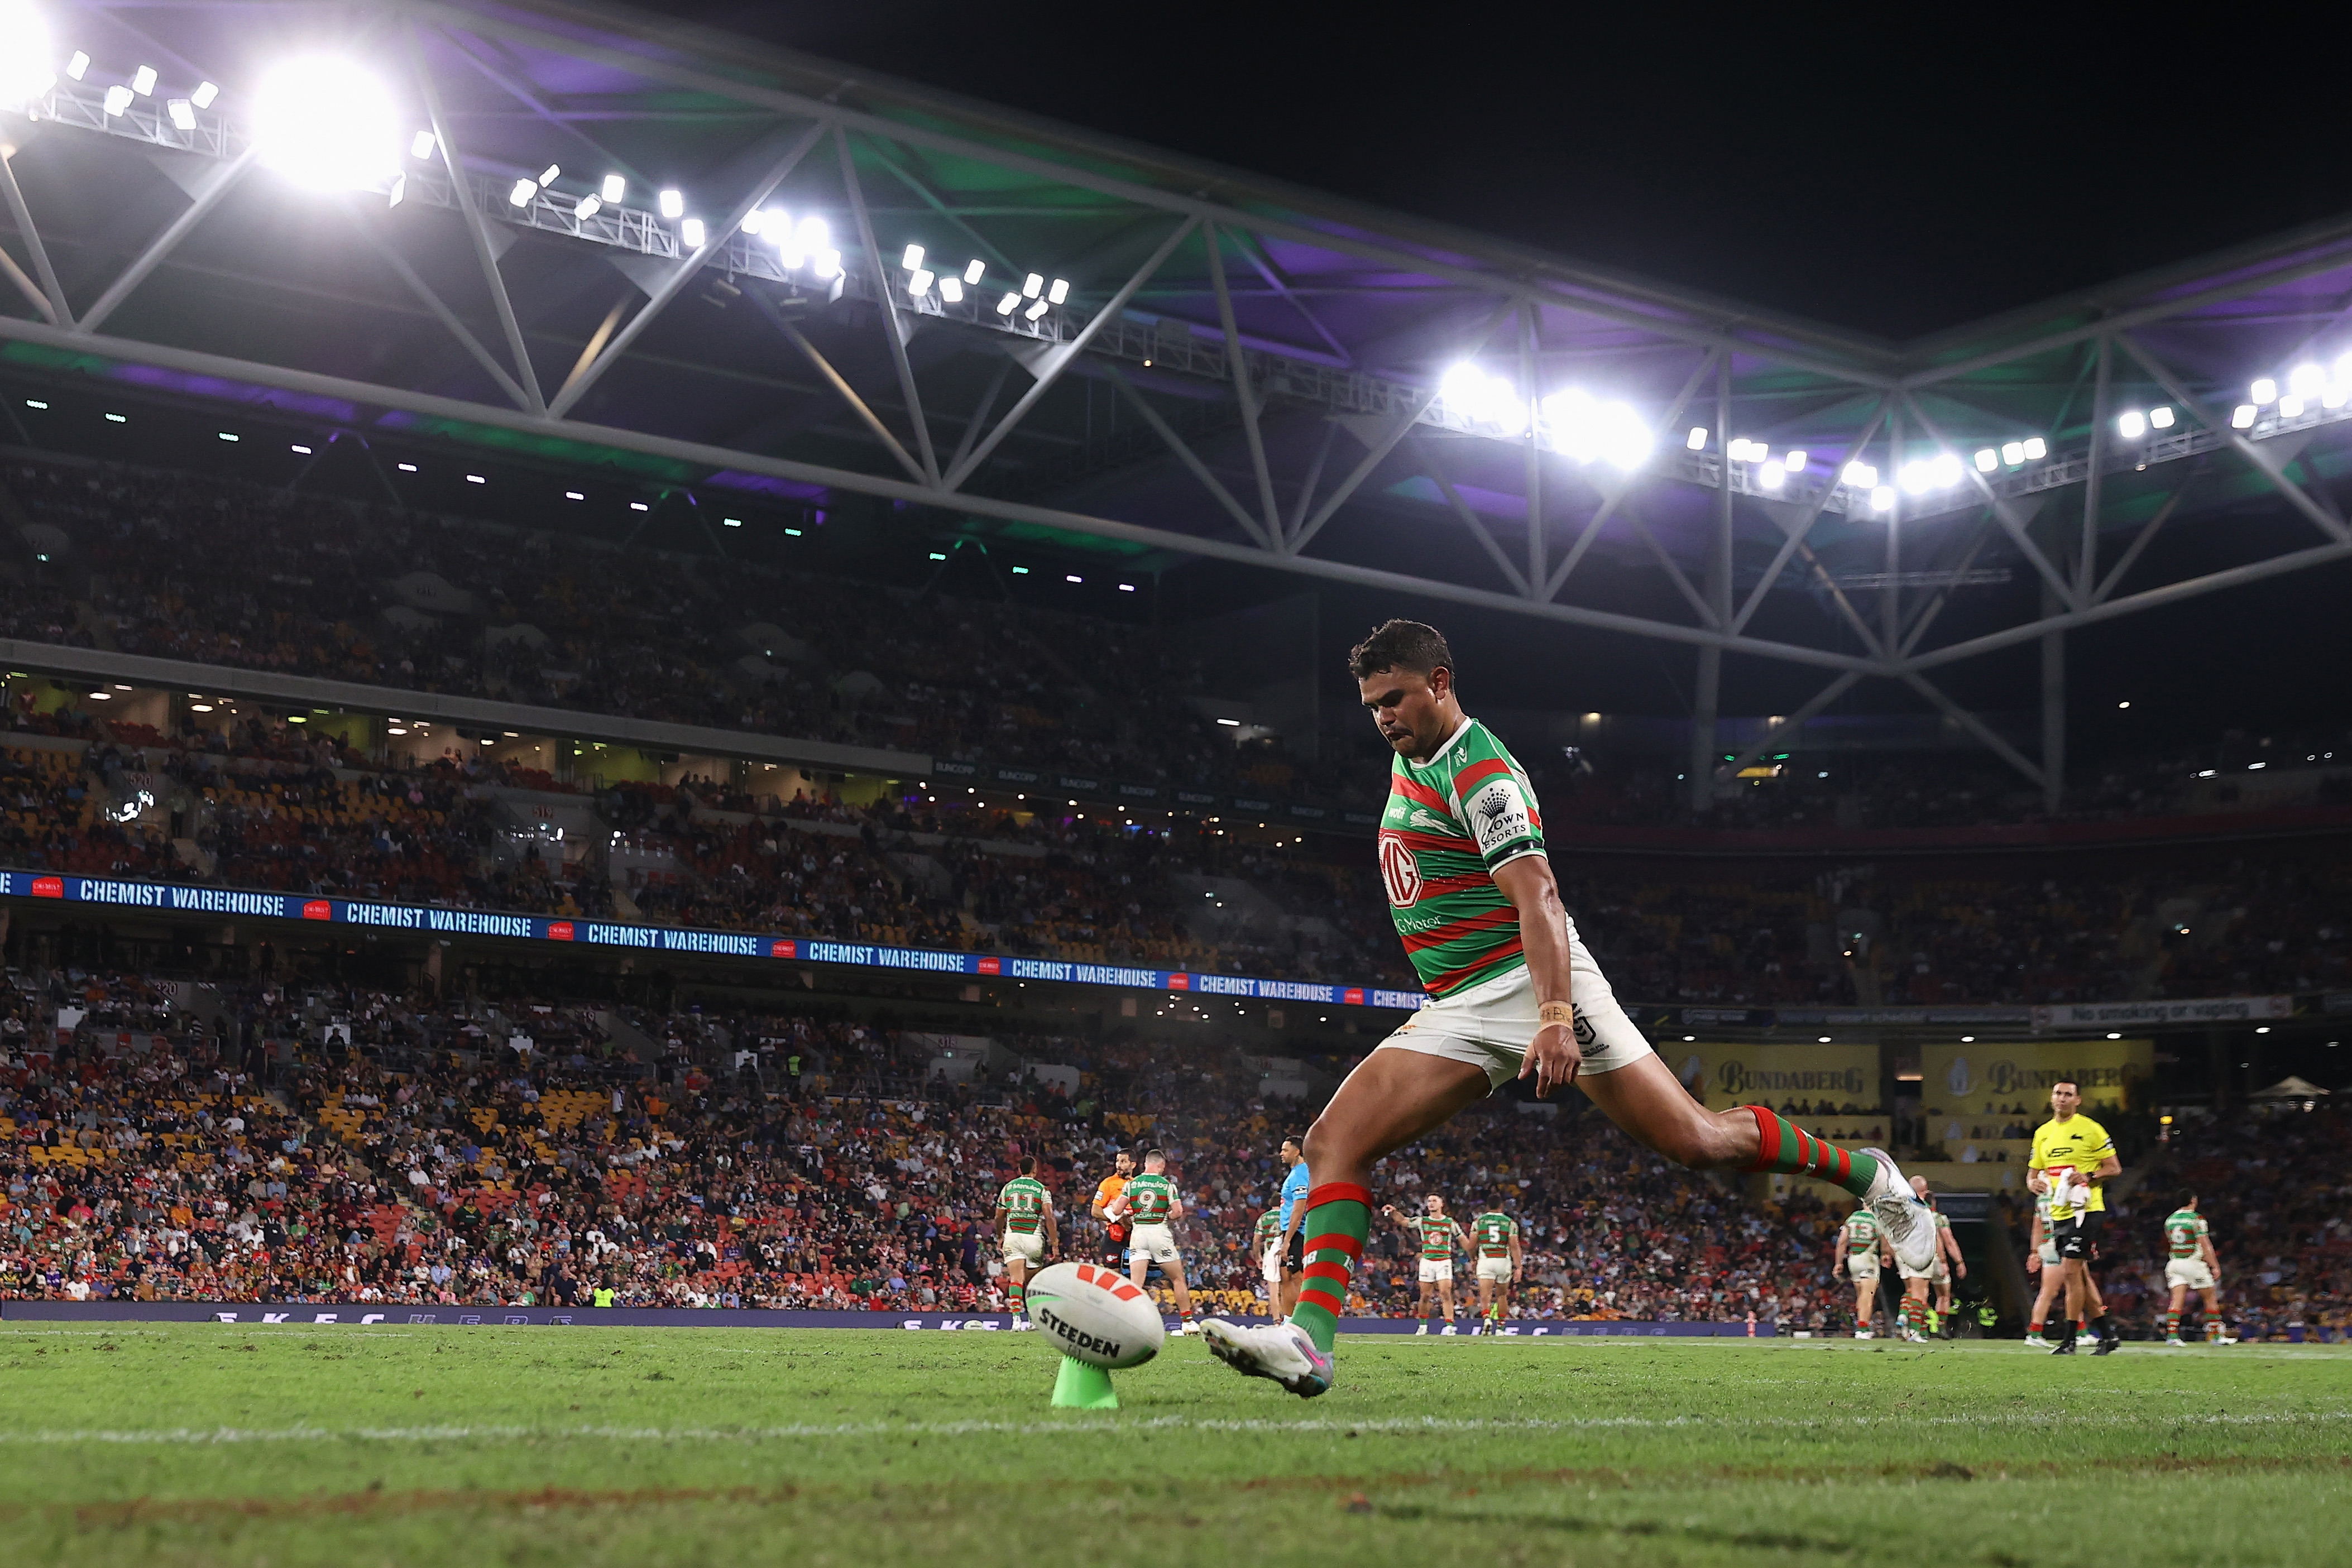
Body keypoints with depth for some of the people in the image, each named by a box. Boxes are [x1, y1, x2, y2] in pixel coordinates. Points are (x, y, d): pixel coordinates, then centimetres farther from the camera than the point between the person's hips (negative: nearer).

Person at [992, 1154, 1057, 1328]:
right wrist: (1055, 1244, -4)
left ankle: (1016, 1316, -25)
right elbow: (1049, 1218, -7)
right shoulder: (1041, 1189, 3)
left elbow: (999, 1218, 19)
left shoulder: (1008, 1187, 12)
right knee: (1032, 1282, 12)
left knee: (1016, 1278, -9)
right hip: (1034, 1237, -1)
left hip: (1013, 1236, 1)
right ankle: (1031, 1319, 16)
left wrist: (1000, 1237, 35)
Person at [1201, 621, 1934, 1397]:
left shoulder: (1479, 771, -13)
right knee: (1332, 1142, -11)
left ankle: (1865, 1172, 14)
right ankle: (1309, 1340, -19)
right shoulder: (1409, 760, 15)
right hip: (1458, 1013, 8)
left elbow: (1537, 895, -24)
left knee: (1694, 1140, -9)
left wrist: (1555, 1017, -35)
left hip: (1531, 981, -8)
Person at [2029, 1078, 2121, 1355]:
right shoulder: (2043, 1133, 13)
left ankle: (2070, 1340, -7)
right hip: (2058, 1212, 7)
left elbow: (2114, 1168, -4)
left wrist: (2089, 1177, -20)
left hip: (2085, 1210, -7)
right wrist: (2035, 1183, -5)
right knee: (2079, 1274, 10)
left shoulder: (2090, 1129, -5)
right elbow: (2032, 1173, 18)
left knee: (2071, 1269, -13)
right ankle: (2108, 1334, 21)